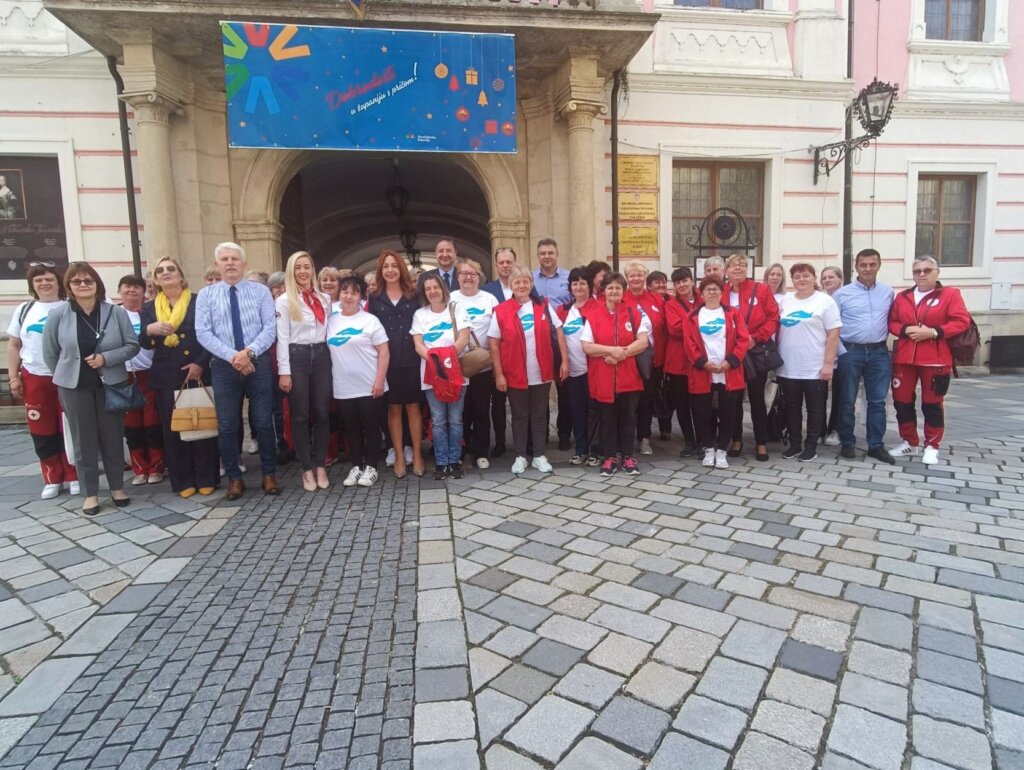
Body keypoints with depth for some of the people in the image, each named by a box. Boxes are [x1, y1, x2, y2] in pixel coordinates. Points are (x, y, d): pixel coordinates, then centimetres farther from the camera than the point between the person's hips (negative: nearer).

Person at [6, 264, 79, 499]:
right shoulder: (24, 310, 9)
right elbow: (13, 346, 12)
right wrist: (13, 377, 5)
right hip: (35, 378, 3)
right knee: (42, 432, 6)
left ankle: (73, 477, 14)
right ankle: (52, 479, 16)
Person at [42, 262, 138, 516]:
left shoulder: (116, 312, -4)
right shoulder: (57, 315, -4)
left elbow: (132, 345, -4)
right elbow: (50, 353, 5)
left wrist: (106, 358, -16)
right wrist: (65, 376, 8)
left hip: (110, 384, 0)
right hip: (74, 387, 0)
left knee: (113, 437, 8)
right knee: (84, 440, 6)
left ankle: (117, 487, 22)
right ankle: (91, 493, 16)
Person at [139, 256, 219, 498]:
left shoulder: (198, 302, 2)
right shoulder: (149, 308, 10)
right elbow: (145, 344, 5)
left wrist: (200, 363, -13)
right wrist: (149, 329, -17)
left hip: (198, 372, -3)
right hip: (166, 377, 3)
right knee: (172, 429, 5)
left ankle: (206, 479, 12)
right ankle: (183, 481, 14)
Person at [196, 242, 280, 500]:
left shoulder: (261, 291, 3)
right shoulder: (206, 295, 4)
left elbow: (270, 327, -4)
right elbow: (203, 333, -4)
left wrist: (250, 352, -18)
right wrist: (233, 356, -15)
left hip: (258, 363, 0)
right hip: (224, 366, 1)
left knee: (263, 422, 5)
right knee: (227, 426, 6)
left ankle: (269, 474, 19)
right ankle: (234, 478, 20)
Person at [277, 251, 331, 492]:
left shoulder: (324, 299, 11)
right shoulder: (284, 300, -1)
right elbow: (282, 338, -5)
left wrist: (332, 361, 9)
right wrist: (284, 372, -10)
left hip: (321, 356, 4)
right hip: (296, 357, -3)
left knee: (321, 413, 4)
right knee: (300, 415, 2)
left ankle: (320, 466, 16)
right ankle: (307, 469, 12)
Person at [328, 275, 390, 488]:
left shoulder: (370, 320, -2)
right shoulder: (330, 321, 9)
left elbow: (383, 352, -6)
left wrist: (380, 380, -12)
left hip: (369, 387, -3)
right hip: (343, 388, 4)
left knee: (371, 428, 4)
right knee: (351, 429, 11)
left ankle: (371, 467, 15)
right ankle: (356, 466, 22)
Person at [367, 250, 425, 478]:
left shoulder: (414, 295, 6)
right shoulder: (374, 298, 8)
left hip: (411, 360, -1)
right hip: (387, 362, 1)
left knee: (413, 407, 5)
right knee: (393, 409, 7)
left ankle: (417, 455, 16)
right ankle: (399, 456, 17)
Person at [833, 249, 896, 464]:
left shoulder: (888, 293, 7)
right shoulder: (842, 294, -2)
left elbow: (891, 320, 17)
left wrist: (883, 340, 7)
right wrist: (841, 350, -7)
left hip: (879, 352, 3)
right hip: (851, 352, -3)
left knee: (877, 401, 6)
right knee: (847, 401, 5)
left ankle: (876, 445, 14)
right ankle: (847, 443, 15)